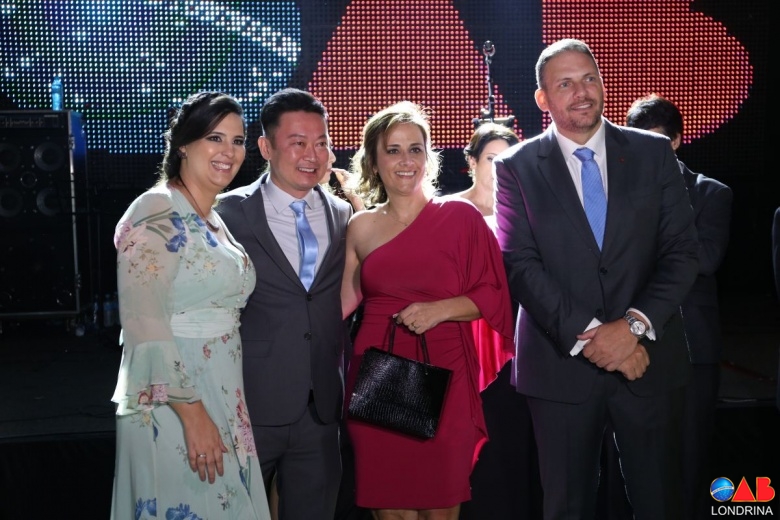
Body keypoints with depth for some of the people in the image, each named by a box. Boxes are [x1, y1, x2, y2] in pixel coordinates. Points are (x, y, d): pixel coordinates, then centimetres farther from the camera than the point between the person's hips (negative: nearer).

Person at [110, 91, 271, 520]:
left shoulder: (214, 219, 13)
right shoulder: (157, 213, -14)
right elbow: (144, 323, -21)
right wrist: (192, 413, -22)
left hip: (222, 401, 8)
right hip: (172, 402, -8)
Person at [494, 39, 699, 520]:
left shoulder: (654, 153, 5)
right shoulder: (517, 167, 1)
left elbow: (681, 251, 0)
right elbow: (520, 264, -8)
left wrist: (635, 324, -14)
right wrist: (587, 333, -17)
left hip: (648, 357, 1)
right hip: (561, 363, -1)